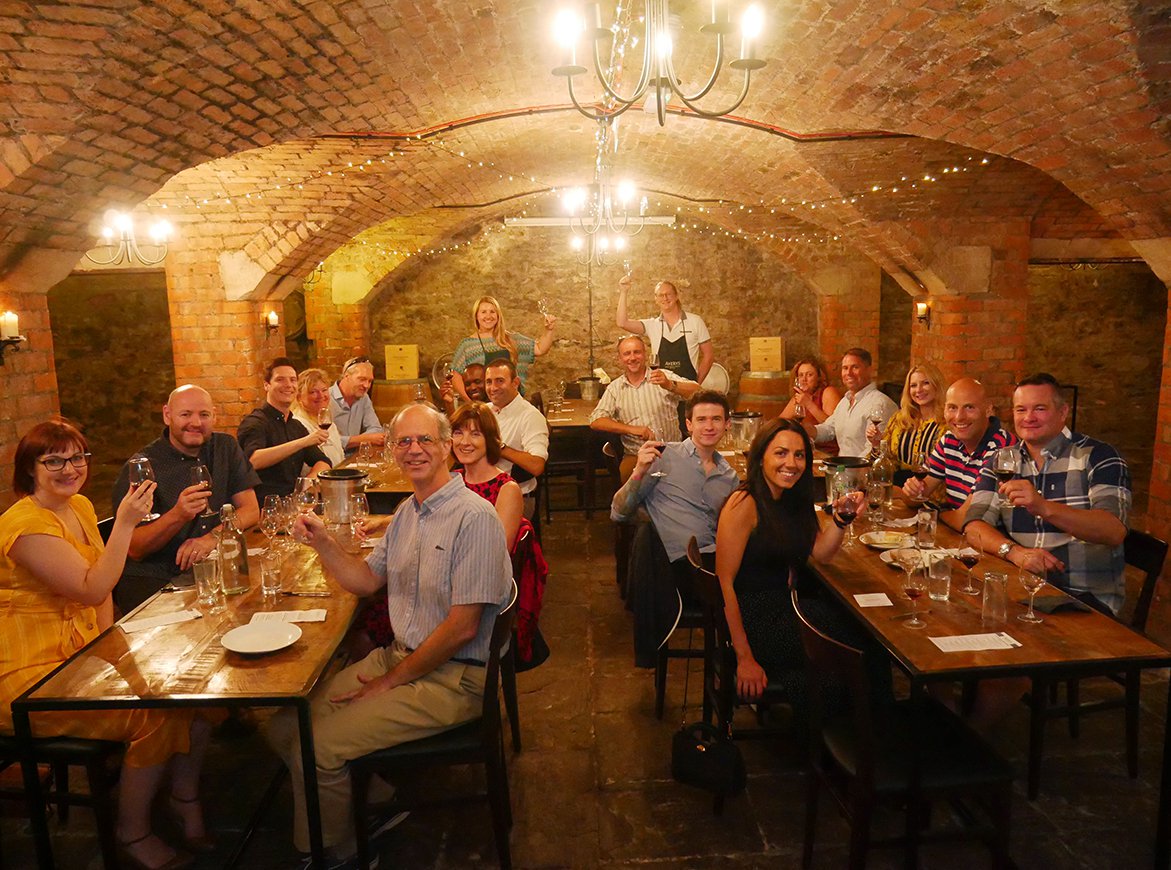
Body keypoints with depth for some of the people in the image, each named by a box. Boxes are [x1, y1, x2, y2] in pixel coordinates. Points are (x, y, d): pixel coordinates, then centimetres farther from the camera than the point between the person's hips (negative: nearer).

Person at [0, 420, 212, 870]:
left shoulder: (80, 507, 8)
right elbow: (92, 589, -24)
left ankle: (186, 798, 13)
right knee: (156, 713, -21)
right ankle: (133, 833, 2)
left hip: (83, 650, 8)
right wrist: (125, 522, -30)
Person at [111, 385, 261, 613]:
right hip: (154, 579, -4)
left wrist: (212, 537, -17)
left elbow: (251, 510, 1)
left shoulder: (226, 448, 6)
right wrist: (178, 515, -29)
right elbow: (135, 550, -11)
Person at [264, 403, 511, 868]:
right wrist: (323, 542, -1)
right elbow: (367, 580, 16)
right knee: (285, 728, 1)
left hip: (450, 676, -8)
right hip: (398, 655, 8)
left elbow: (462, 628, -21)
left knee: (317, 749, -14)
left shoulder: (474, 517, -19)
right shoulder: (407, 511, 10)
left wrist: (391, 681, -12)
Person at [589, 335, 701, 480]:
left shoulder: (664, 376, 4)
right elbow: (596, 421, 1)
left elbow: (697, 392, -11)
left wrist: (670, 385, -31)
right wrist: (632, 429, -12)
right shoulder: (614, 388, 10)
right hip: (636, 455, 0)